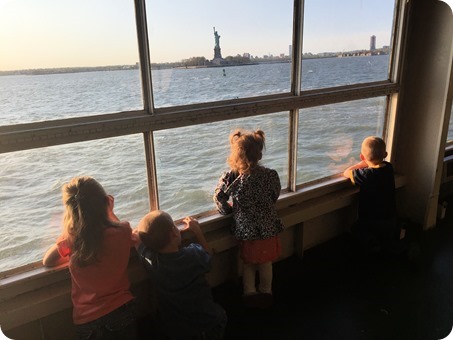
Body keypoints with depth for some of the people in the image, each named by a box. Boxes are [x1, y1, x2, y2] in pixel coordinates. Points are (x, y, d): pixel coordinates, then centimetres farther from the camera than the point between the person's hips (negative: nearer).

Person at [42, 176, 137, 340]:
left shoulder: (70, 238, -16)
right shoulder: (123, 231, -15)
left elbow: (47, 261, 4)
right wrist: (110, 213, 12)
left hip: (87, 322, 0)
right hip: (122, 312, 0)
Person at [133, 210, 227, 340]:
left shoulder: (149, 259, -21)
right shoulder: (193, 255, -24)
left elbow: (137, 233, -1)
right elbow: (208, 253, 2)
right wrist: (196, 230, 8)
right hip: (207, 326, -1)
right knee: (219, 314, 30)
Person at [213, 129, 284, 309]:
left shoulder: (231, 176, -20)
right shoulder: (270, 175, -17)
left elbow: (219, 197, -13)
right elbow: (275, 196, -1)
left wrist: (227, 210, 6)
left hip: (245, 229, 0)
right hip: (268, 227, 1)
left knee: (248, 263, 25)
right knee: (266, 263, 24)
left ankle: (250, 292, 34)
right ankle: (266, 292, 40)